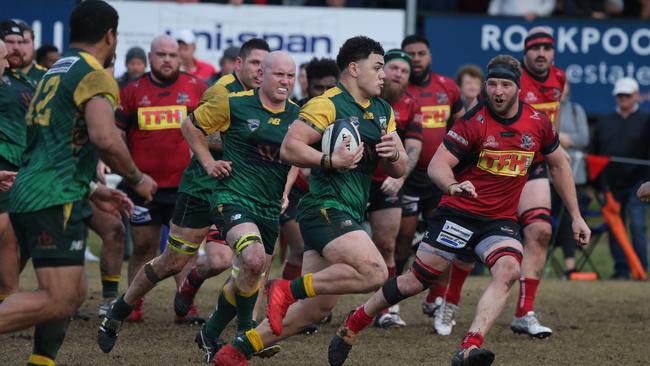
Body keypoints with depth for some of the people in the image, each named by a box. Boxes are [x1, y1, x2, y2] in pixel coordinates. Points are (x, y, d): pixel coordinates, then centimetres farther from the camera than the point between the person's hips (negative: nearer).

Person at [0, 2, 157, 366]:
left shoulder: (55, 73, 22)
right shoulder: (96, 76, -7)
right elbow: (105, 139, -22)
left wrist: (93, 191, 29)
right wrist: (137, 179, -5)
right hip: (55, 200, -10)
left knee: (75, 292, 17)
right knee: (59, 301, -14)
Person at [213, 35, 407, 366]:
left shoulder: (383, 112, 18)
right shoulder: (327, 104, -8)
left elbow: (399, 170, 19)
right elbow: (289, 148, -15)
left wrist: (393, 154, -3)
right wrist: (330, 160, -27)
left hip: (347, 216, 9)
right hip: (325, 208, -9)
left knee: (316, 308, 5)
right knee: (374, 273, -27)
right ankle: (289, 290, -15)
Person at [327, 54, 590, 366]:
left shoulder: (537, 122, 0)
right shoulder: (473, 122, -12)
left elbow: (559, 164, 16)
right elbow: (437, 165, -15)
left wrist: (575, 216, 16)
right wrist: (453, 185, -38)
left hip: (501, 221, 3)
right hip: (459, 213, -3)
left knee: (508, 271, -27)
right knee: (417, 280, -1)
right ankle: (353, 324, 21)